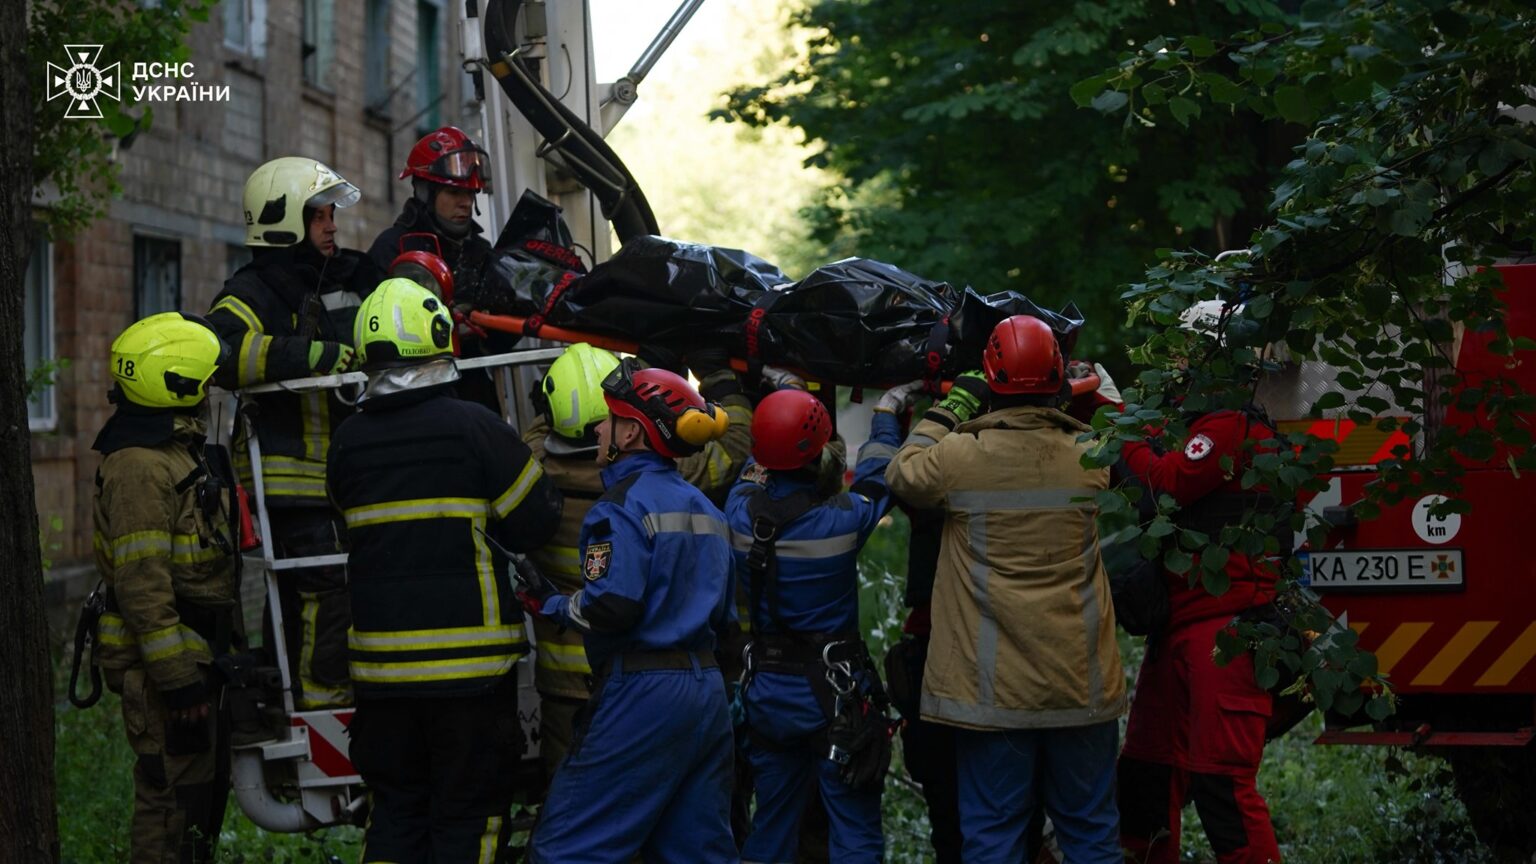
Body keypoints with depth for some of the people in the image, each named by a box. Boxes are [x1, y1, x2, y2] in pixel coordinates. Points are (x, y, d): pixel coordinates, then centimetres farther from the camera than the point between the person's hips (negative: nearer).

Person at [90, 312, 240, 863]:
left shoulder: (179, 450, 16)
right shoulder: (139, 466, -18)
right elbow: (142, 584, -23)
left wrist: (212, 662, 25)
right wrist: (178, 678, -24)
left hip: (196, 658, 10)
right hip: (169, 667, -10)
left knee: (206, 792, 15)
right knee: (174, 798, -7)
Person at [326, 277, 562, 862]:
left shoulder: (347, 441, 2)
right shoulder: (473, 427, -11)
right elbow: (535, 523, -7)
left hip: (381, 663, 4)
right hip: (469, 667, -4)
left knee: (393, 816, 14)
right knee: (467, 817, 4)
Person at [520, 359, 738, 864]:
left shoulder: (624, 504, -11)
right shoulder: (703, 509, 16)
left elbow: (611, 607, -21)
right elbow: (724, 616, 18)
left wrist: (550, 605, -5)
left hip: (642, 693, -9)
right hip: (707, 692, 9)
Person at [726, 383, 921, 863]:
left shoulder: (740, 514, -9)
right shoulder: (841, 520, -19)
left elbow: (756, 471, 15)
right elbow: (876, 478, 2)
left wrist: (781, 410, 27)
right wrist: (886, 415, 19)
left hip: (766, 691, 5)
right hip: (832, 693, -5)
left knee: (771, 822, 16)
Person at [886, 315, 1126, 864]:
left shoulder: (961, 455, -12)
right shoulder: (1090, 457, -5)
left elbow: (902, 474, 9)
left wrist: (950, 410, 14)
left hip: (993, 688, -2)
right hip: (1082, 685, 2)